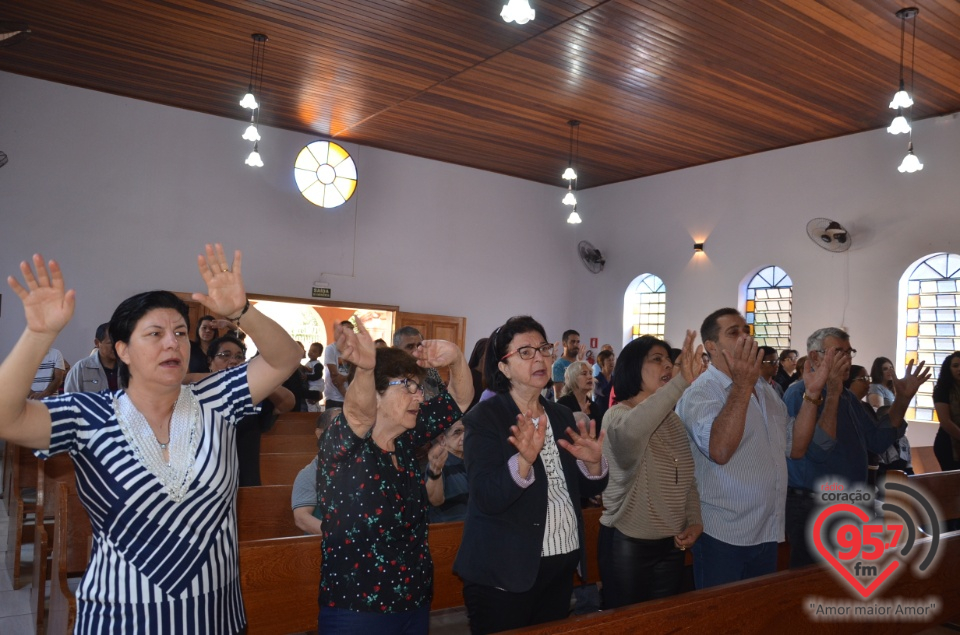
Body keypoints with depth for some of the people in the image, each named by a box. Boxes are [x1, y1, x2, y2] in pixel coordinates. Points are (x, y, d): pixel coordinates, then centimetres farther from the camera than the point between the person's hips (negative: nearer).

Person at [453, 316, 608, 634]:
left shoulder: (561, 416, 6)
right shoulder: (485, 417, -12)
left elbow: (589, 489, 8)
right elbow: (486, 500, -22)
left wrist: (593, 462, -12)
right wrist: (523, 460, -37)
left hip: (562, 564, 6)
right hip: (505, 571, -6)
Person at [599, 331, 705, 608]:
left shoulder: (673, 419, 8)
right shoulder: (618, 414, -14)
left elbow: (688, 478, 15)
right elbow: (630, 431, -41)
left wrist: (695, 521, -2)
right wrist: (682, 381, -47)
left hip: (672, 543, 6)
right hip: (627, 543, -6)